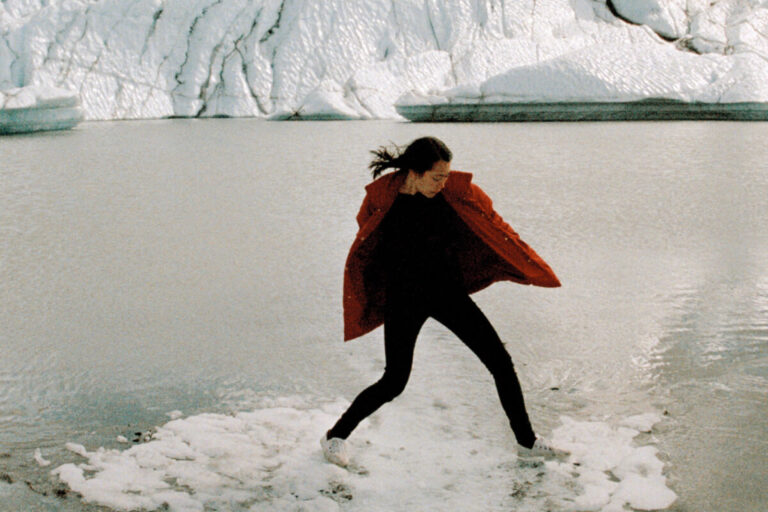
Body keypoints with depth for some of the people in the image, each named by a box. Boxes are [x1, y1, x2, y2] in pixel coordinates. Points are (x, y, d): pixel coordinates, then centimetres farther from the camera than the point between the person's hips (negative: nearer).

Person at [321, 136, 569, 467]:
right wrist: (363, 301, 7)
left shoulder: (456, 191, -11)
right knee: (394, 382, -4)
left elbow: (494, 228, 1)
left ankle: (526, 440, 20)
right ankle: (335, 436, 18)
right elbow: (364, 248, 2)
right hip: (404, 297, -3)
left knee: (501, 363, 1)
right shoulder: (381, 198, -14)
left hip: (447, 290, 3)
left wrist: (533, 269, 7)